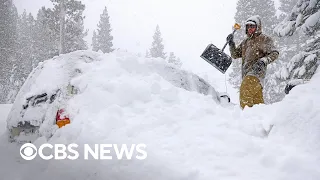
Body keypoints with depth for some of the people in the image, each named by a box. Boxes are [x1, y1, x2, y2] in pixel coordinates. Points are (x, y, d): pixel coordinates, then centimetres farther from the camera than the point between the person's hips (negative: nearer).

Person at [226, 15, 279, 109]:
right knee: (257, 100, 10)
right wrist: (231, 43, 8)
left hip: (256, 71, -7)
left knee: (245, 90, -28)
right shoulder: (245, 42, 23)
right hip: (247, 73, 7)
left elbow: (274, 53, -5)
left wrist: (263, 61, -24)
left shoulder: (264, 39, 3)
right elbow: (235, 55, 24)